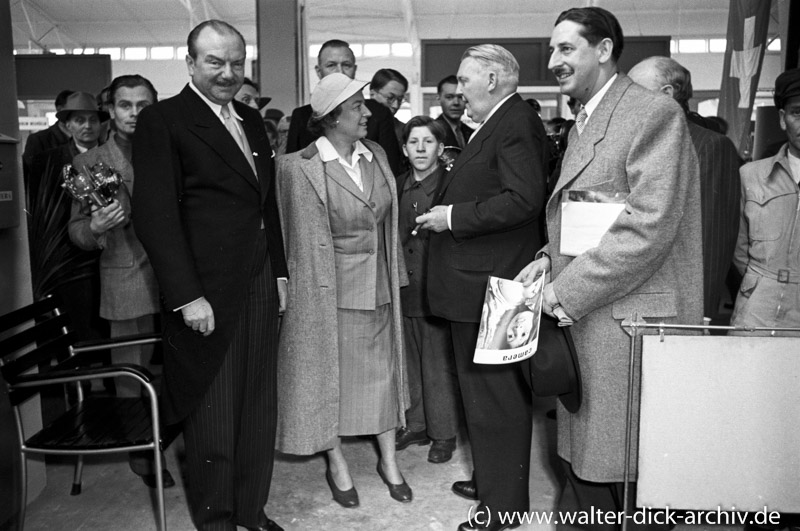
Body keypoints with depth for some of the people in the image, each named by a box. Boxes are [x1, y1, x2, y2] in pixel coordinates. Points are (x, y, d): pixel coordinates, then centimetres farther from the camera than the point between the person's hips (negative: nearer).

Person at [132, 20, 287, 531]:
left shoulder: (252, 120, 15)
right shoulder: (163, 120, -6)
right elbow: (155, 214, -13)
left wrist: (280, 272, 13)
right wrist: (187, 296, -17)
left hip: (260, 285, 6)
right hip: (207, 293, -6)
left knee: (258, 407, 14)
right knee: (212, 414, 7)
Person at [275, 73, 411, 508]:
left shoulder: (376, 155, 4)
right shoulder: (300, 167, -12)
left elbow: (387, 223, 10)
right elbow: (305, 243, -10)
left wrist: (395, 276, 9)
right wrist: (310, 302, -10)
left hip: (379, 287, 5)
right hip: (330, 288, -5)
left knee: (384, 370, 13)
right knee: (331, 374, 10)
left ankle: (389, 460, 31)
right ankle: (337, 463, 30)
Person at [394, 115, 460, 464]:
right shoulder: (396, 187, 9)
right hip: (403, 288, 6)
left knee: (439, 364, 5)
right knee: (411, 361, 16)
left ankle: (443, 434, 20)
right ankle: (416, 425, 31)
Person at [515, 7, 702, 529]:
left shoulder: (654, 114, -11)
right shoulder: (585, 121, 17)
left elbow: (650, 225, -20)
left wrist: (569, 290, -16)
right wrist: (550, 259, 4)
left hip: (631, 321, -8)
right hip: (583, 319, 8)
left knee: (625, 463, 4)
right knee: (582, 454, 17)